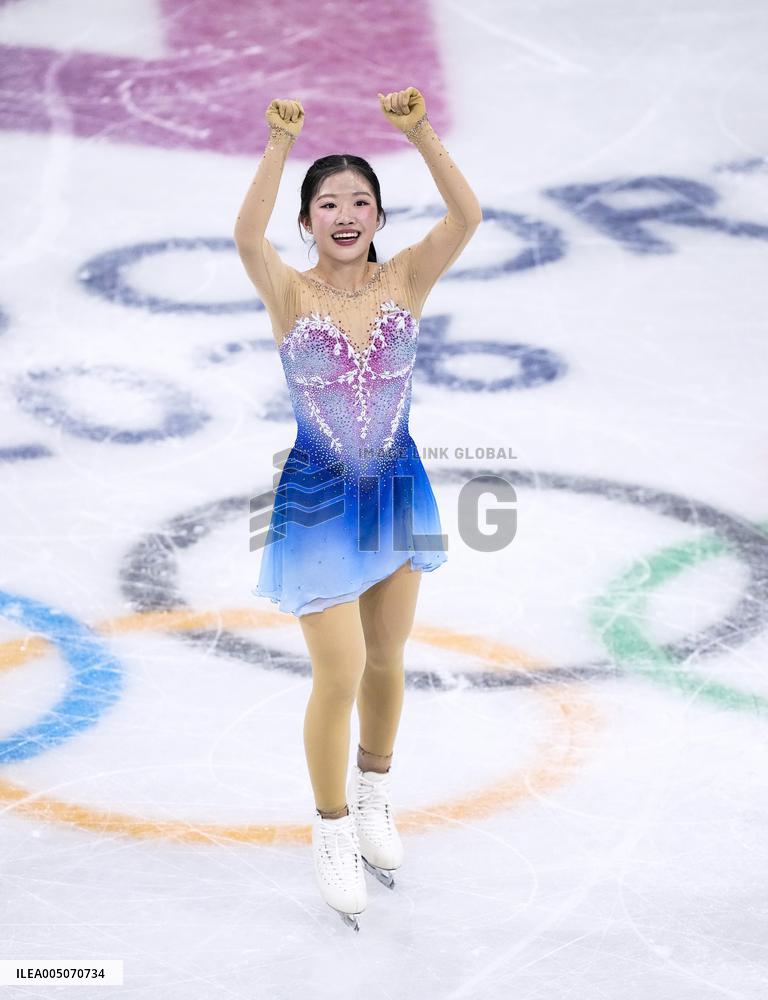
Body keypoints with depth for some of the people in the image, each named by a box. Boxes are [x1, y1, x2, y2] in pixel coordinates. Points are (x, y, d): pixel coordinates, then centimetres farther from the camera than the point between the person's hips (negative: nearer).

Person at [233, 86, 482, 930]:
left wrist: (421, 134, -33)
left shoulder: (404, 282, -7)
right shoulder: (291, 294, -13)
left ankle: (373, 795, 43)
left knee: (386, 660, 19)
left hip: (396, 491, 3)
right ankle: (332, 829, 18)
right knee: (339, 674, -3)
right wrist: (279, 147, -43)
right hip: (319, 502, -3)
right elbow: (247, 237, -34)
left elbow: (466, 218, -22)